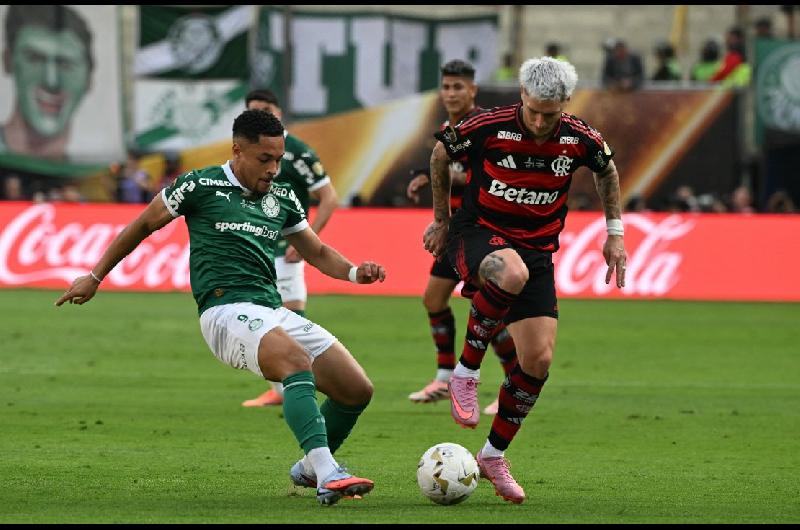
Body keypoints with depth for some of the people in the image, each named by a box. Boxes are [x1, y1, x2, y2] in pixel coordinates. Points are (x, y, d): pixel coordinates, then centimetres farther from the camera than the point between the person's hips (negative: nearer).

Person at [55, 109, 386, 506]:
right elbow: (143, 225, 13)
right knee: (297, 362, -36)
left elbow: (318, 253, 29)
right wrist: (95, 276, 17)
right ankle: (327, 476, -49)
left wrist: (355, 272, 7)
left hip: (274, 315, 7)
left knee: (357, 390, -3)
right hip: (226, 310, -7)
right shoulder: (200, 186, 2)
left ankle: (310, 468, 24)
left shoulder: (282, 199, 17)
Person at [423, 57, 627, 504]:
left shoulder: (581, 140, -8)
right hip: (478, 233, -4)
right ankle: (467, 370, -20)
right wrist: (441, 219, 11)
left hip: (537, 249, 4)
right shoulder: (489, 128, -17)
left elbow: (608, 171, 16)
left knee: (539, 359, -7)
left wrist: (615, 233, 12)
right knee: (511, 274, -41)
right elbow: (441, 154, 4)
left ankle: (494, 454, 13)